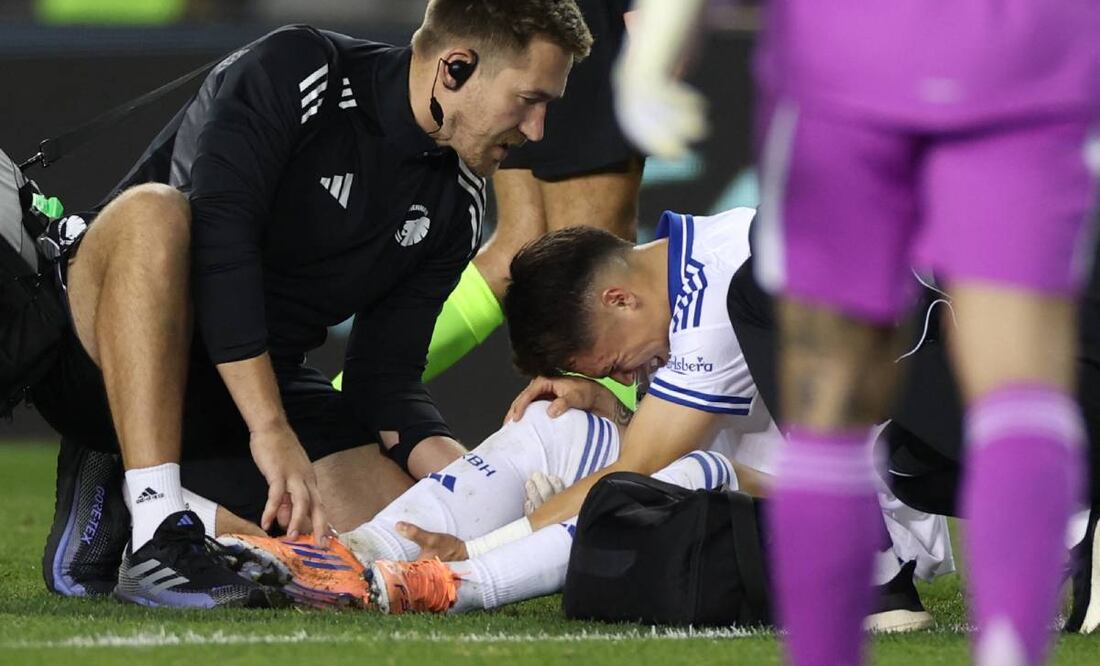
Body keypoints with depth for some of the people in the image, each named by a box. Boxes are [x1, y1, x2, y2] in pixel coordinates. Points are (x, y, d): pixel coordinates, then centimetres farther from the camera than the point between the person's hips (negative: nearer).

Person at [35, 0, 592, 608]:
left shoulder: (454, 203, 5)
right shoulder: (290, 73, -16)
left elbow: (385, 374, 5)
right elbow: (215, 236, -29)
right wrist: (270, 429, -35)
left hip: (265, 391, 7)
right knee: (154, 209, -37)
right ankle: (156, 532, -39)